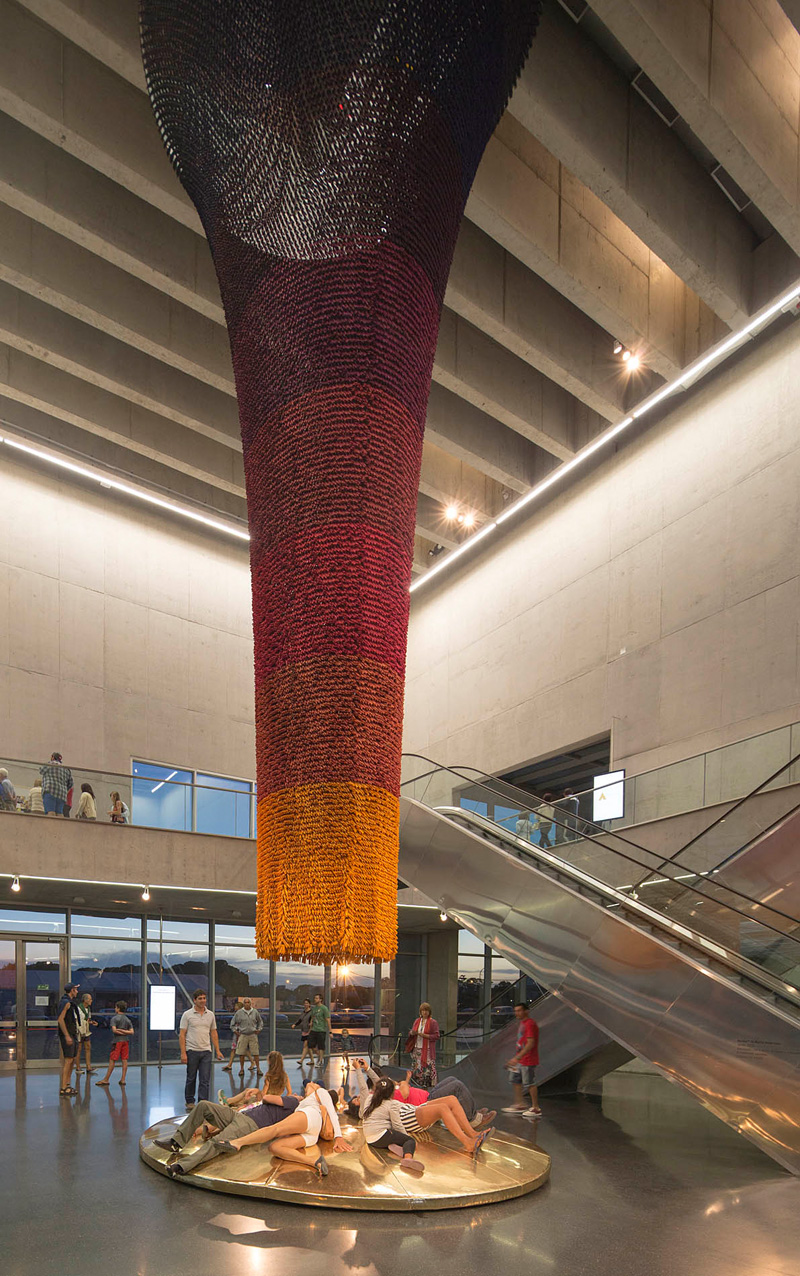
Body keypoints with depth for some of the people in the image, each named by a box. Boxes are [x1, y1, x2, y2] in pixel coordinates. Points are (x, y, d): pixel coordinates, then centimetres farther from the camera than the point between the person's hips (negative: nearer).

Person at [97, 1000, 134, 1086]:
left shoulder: (114, 1018, -6)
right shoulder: (128, 1020, 11)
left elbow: (114, 1030, -16)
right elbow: (131, 1032, 3)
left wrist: (120, 1031, -1)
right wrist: (124, 1031, -1)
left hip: (117, 1041, -6)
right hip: (125, 1041, 6)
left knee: (112, 1060, -1)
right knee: (124, 1060, 4)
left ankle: (106, 1079, 4)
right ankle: (123, 1079, 3)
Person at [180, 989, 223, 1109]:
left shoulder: (210, 1015, 8)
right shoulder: (187, 1015, -5)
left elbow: (214, 1034, 13)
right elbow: (182, 1034, -7)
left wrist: (218, 1051, 7)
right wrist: (183, 1053, -13)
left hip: (206, 1051, 3)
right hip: (192, 1051, -3)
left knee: (205, 1079, 0)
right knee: (191, 1078, 8)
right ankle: (190, 1102, 24)